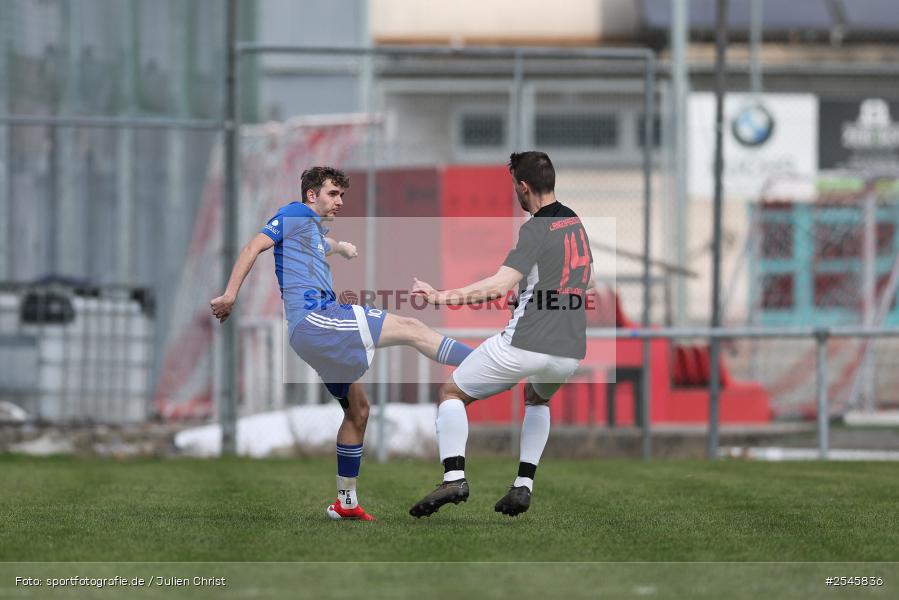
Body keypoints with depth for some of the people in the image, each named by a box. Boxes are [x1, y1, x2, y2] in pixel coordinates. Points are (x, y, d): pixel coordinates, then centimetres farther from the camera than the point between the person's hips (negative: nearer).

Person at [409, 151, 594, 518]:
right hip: (570, 352, 7)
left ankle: (454, 476, -9)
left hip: (526, 345, -7)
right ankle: (524, 485, 23)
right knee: (537, 398, 38)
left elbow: (498, 286, -22)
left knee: (452, 393, 9)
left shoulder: (537, 229, -12)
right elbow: (587, 284, 26)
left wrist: (441, 296, -19)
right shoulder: (576, 223, 13)